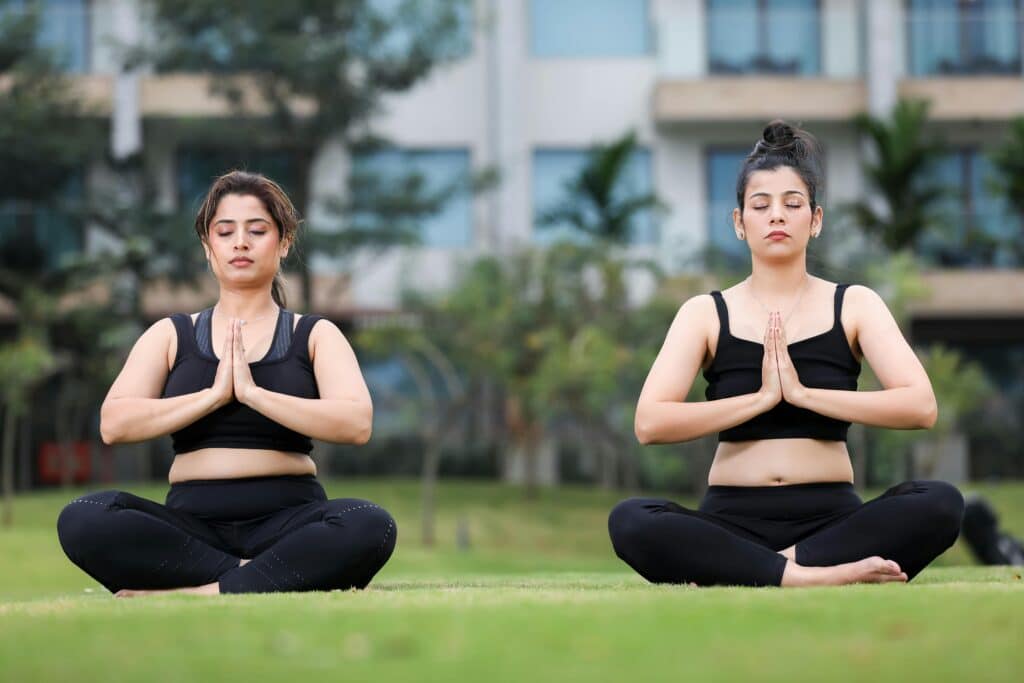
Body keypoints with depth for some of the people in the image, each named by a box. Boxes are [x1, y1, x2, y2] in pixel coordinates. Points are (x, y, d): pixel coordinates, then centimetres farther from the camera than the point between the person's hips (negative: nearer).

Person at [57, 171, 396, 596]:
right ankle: (270, 580, -29)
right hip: (193, 523, 1)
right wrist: (213, 395, -10)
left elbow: (356, 423, -8)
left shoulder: (315, 335, 11)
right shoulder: (171, 335, 15)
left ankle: (192, 594, -32)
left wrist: (252, 392, -14)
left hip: (287, 520, -1)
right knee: (82, 521, -30)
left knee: (371, 527, -35)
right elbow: (114, 425, -1)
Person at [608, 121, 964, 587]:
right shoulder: (706, 313, 7)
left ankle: (749, 573, -30)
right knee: (630, 521, -31)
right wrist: (761, 398, -13)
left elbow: (921, 406, -8)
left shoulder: (854, 305, 8)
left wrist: (803, 393, -13)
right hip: (733, 521, -1)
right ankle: (809, 575, -36)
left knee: (941, 503, -30)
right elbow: (650, 422, -8)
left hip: (830, 518, 1)